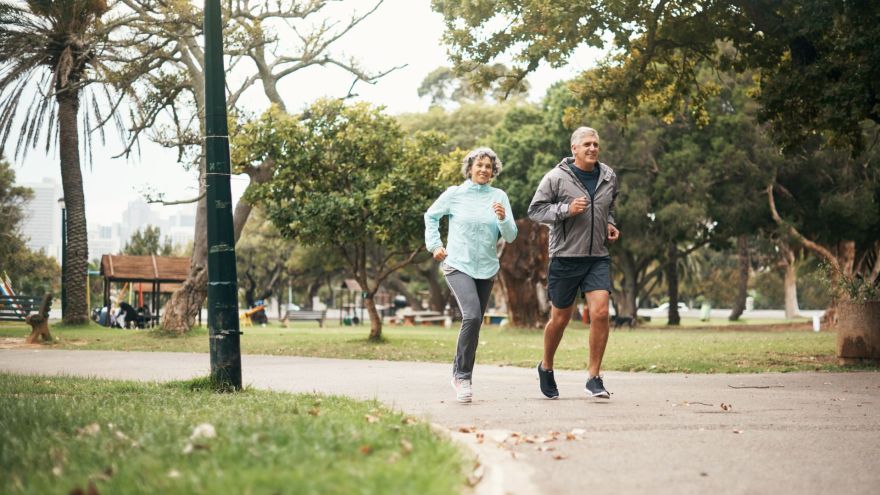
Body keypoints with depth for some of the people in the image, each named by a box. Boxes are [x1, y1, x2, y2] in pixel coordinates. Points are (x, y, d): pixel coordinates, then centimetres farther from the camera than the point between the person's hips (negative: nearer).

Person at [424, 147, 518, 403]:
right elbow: (431, 216, 14)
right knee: (472, 316, -23)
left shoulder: (499, 197, 2)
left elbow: (511, 236, -1)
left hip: (486, 269, 4)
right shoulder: (455, 194, -2)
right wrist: (434, 245, 6)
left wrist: (503, 218, -19)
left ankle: (460, 374, 27)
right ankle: (463, 375, -13)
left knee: (474, 324, 11)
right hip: (458, 265, -4)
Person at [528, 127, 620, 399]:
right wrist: (566, 209, -19)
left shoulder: (608, 177, 8)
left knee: (600, 313, -12)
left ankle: (594, 378, -2)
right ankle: (546, 367, 33)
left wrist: (609, 224, 8)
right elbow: (535, 210, -6)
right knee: (560, 318, 7)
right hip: (565, 256, -3)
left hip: (598, 257, 3)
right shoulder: (557, 177, -7)